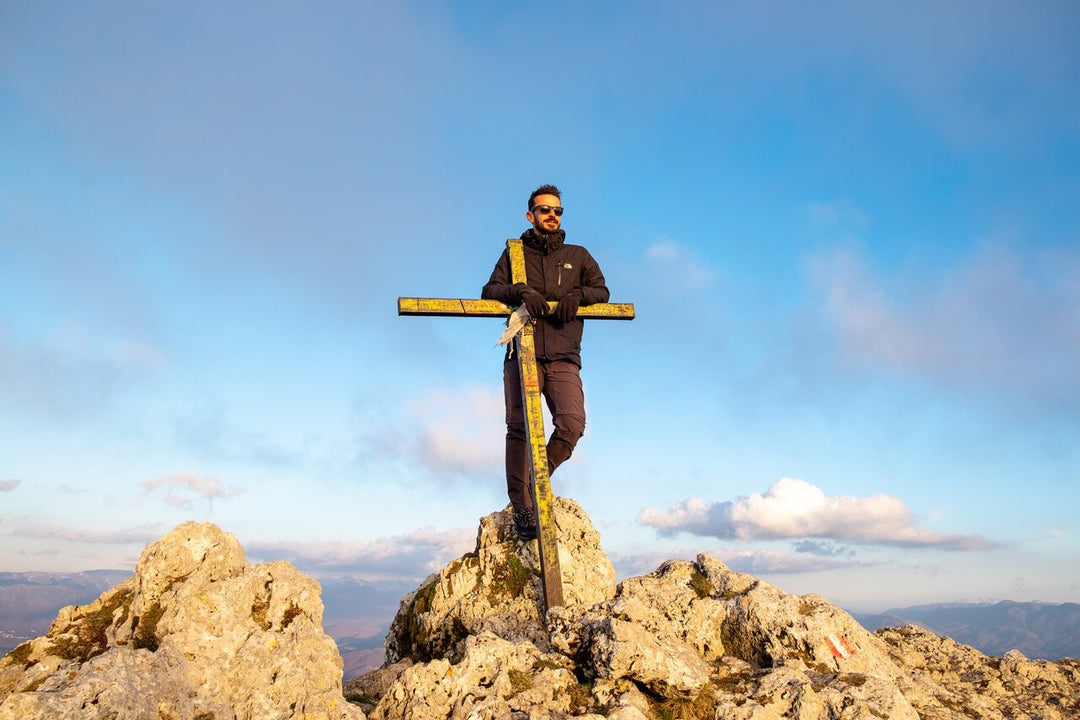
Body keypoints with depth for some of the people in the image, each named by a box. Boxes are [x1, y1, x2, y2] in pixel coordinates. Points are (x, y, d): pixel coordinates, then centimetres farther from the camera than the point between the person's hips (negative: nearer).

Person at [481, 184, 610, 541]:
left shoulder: (577, 255, 22)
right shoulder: (514, 253, 18)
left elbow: (602, 291, 12)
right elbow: (490, 291, 6)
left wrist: (577, 294, -10)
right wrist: (521, 291, -14)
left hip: (563, 359, 1)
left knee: (572, 423, -17)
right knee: (519, 428, -11)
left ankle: (537, 481, 7)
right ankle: (522, 508, -5)